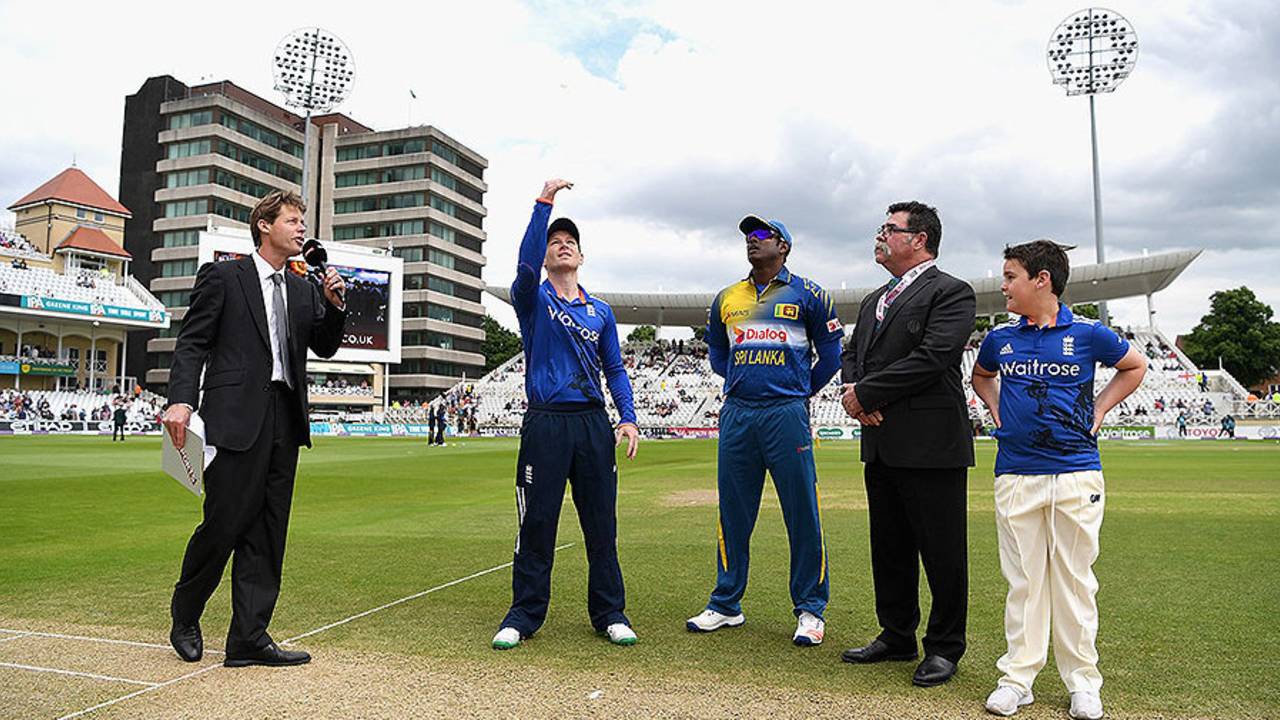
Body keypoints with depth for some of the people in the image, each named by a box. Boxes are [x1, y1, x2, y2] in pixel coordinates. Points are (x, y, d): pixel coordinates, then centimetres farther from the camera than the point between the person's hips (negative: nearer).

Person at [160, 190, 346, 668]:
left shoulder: (304, 290, 18)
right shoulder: (222, 277, 3)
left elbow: (325, 347, 16)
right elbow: (192, 342, -2)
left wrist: (334, 306, -1)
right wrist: (181, 399, -16)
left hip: (285, 420, 6)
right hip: (236, 418, -5)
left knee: (267, 532, 6)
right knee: (224, 522, -2)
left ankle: (249, 638, 13)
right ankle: (184, 619, 24)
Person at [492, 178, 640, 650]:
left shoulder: (601, 312, 16)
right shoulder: (532, 300, 7)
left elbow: (614, 369, 14)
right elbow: (526, 262, -15)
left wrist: (628, 418, 0)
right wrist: (544, 203, -18)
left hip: (593, 424, 3)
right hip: (545, 423, -3)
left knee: (601, 523, 6)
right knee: (537, 523, 1)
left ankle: (610, 614, 16)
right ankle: (524, 615, 13)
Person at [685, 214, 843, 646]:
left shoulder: (807, 295, 3)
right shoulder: (727, 298, 15)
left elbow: (831, 353, 8)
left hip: (787, 415, -4)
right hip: (736, 415, 4)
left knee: (803, 514, -1)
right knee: (732, 514, 8)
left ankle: (810, 610, 11)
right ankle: (726, 605, 20)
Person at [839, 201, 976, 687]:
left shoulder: (951, 292, -6)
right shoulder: (874, 301, 20)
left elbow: (932, 357, -19)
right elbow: (851, 353, 18)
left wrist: (865, 394, -14)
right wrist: (853, 391, -5)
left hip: (931, 444, -8)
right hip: (881, 445, 8)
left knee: (942, 552, 3)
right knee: (889, 549, 16)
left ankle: (944, 648, 18)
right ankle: (897, 637, 30)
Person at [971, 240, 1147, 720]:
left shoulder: (1087, 334, -2)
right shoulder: (1000, 338, 5)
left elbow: (1135, 366, 15)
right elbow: (981, 376, 26)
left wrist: (1097, 413, 6)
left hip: (1076, 474, -2)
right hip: (1015, 476, 2)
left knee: (1075, 578, 6)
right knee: (1023, 579, 7)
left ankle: (1082, 681, 19)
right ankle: (1018, 676, 16)